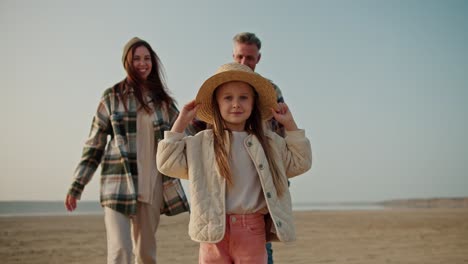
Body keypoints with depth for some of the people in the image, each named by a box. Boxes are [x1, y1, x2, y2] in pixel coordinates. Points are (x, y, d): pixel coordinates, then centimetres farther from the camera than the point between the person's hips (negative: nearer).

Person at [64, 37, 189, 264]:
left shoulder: (162, 100, 11)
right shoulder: (112, 97, 5)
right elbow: (94, 144, 5)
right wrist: (76, 185, 2)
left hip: (152, 186, 3)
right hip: (118, 183, -3)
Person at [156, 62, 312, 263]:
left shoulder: (269, 142, 9)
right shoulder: (201, 142, 2)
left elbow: (300, 163, 13)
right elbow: (168, 164, -2)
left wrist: (290, 125, 8)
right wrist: (180, 123, -4)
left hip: (253, 230, 2)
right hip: (215, 230, -1)